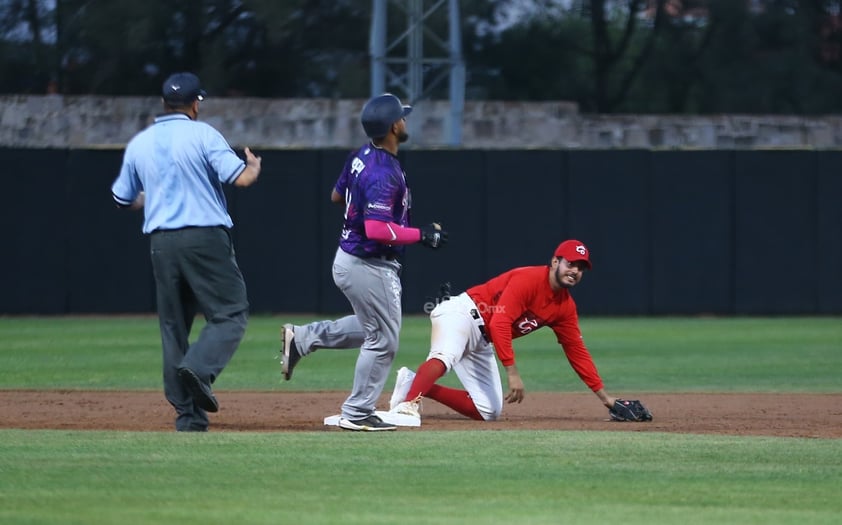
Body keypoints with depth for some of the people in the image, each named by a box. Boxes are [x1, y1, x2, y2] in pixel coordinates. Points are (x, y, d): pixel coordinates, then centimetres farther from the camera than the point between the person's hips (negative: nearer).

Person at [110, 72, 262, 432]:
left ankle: (188, 414, 6)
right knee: (231, 314, 1)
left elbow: (124, 199, 20)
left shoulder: (139, 144, 11)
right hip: (205, 238, -5)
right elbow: (241, 178, -11)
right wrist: (254, 167, 11)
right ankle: (199, 369, -26)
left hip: (161, 241, 5)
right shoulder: (202, 134, -4)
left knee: (173, 324, 10)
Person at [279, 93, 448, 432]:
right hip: (371, 266, -9)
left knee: (371, 328, 27)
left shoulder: (360, 157, 3)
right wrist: (421, 235, -24)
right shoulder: (384, 173, -25)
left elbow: (337, 196, 18)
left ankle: (302, 339, 22)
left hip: (348, 260, 9)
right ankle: (357, 414, 10)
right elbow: (377, 229, -32)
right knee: (383, 340, 4)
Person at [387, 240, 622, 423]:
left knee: (488, 411, 4)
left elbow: (576, 351, 13)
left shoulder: (565, 306, 7)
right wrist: (512, 372, -32)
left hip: (482, 341, 9)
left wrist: (604, 396, 11)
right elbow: (499, 323, -27)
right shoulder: (528, 279, -19)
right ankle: (409, 403, -57)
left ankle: (414, 384, 5)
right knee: (445, 356, -41)